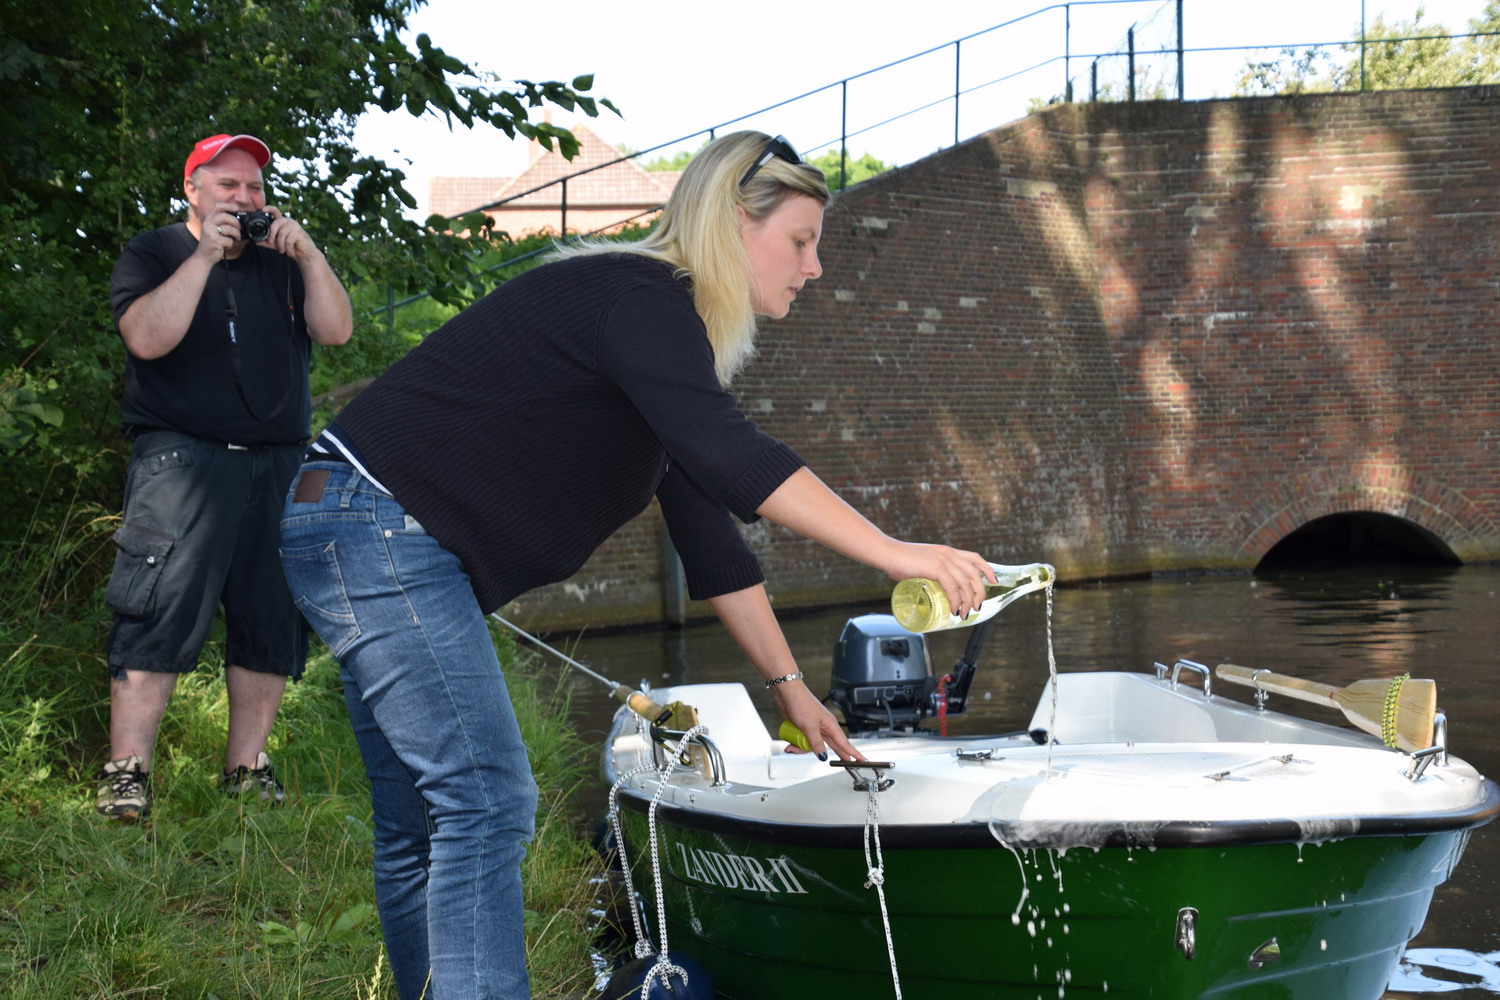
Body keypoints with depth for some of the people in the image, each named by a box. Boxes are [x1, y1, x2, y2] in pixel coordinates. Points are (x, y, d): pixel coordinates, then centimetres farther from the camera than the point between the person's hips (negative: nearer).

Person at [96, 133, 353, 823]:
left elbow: (335, 330, 7)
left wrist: (307, 255, -5)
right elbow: (147, 337, -12)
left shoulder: (280, 263, 19)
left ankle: (246, 767, 12)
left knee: (272, 622, 2)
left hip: (279, 468, 5)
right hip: (182, 460, -5)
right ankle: (126, 772, -12)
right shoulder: (153, 255, 6)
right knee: (160, 617, -13)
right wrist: (204, 256, -14)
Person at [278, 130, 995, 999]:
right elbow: (729, 456, -31)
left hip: (380, 547, 11)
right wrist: (896, 555, -33)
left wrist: (789, 684, 16)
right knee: (488, 800, -14)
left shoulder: (665, 335, 16)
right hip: (374, 528, -11)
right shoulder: (638, 299, -15)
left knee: (424, 823, 13)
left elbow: (708, 532, 18)